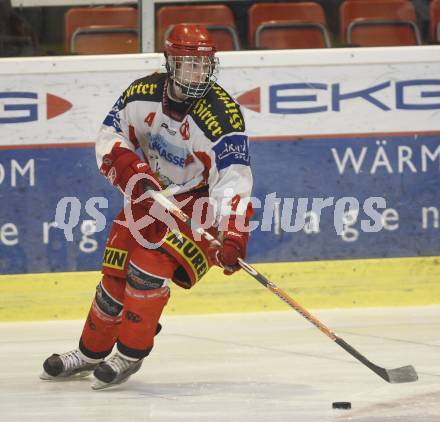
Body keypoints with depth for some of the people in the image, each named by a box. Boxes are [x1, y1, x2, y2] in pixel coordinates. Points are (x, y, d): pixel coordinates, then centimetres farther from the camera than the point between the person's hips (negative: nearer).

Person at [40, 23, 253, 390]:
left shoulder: (222, 114, -27)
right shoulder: (142, 94, -11)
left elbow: (234, 178, -33)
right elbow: (110, 137, 0)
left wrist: (233, 233, -44)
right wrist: (129, 167, -21)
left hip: (202, 201, -5)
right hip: (152, 193, 6)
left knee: (152, 262, -22)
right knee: (117, 267, 6)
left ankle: (131, 355, -6)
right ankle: (91, 352, 26)